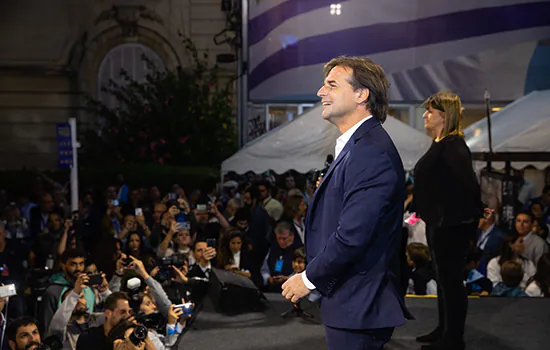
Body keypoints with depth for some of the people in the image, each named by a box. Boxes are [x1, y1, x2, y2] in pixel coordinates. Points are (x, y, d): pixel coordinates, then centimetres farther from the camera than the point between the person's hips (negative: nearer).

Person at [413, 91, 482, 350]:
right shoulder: (439, 144, 12)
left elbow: (468, 184, -24)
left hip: (452, 226, -10)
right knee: (444, 279, 19)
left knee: (451, 280, -1)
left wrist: (474, 216, -18)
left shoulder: (453, 145, -19)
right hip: (439, 223, 10)